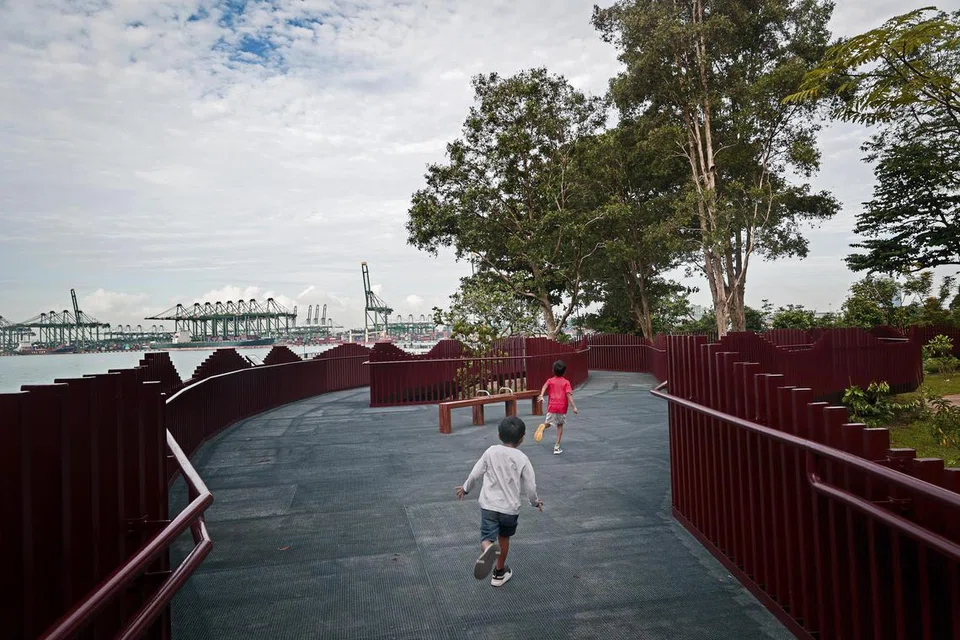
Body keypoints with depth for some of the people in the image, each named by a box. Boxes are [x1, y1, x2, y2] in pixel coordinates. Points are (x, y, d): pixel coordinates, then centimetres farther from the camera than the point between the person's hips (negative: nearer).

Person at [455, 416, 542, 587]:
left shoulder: (491, 452, -4)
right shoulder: (522, 459, -6)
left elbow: (475, 474, -1)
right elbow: (530, 487, -2)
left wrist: (465, 488, 18)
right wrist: (535, 502, 18)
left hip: (488, 505, -1)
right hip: (510, 508, 1)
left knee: (487, 538, -5)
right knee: (504, 537, 23)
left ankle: (488, 549, -40)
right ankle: (499, 573, 37)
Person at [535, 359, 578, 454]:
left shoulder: (550, 381, 8)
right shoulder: (566, 382, 4)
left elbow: (545, 386, -15)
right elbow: (569, 395, -10)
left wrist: (541, 396, -29)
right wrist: (574, 407, -13)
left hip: (552, 406, 1)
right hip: (562, 407, -1)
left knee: (548, 423, 18)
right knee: (560, 425, 16)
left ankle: (543, 426, -20)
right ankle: (557, 447, 13)